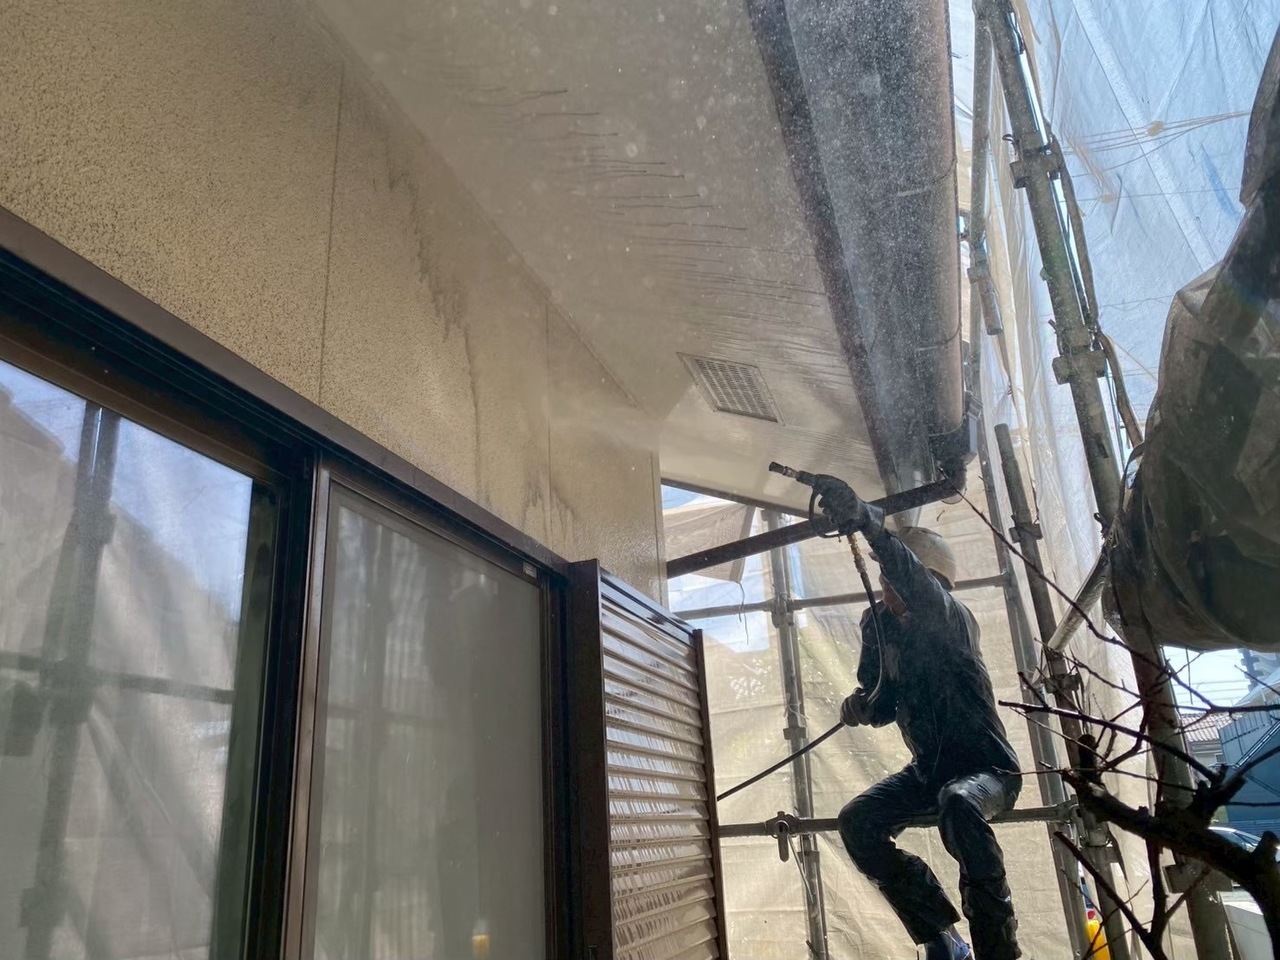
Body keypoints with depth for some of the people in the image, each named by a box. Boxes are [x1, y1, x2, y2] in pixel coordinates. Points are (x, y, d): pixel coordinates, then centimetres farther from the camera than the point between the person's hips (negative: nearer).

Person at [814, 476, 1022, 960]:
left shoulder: (953, 619, -20)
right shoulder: (878, 624, -2)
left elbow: (919, 589, -46)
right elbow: (882, 704, 7)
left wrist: (868, 523, -63)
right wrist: (863, 706, -20)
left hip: (986, 767, -7)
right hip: (927, 769, 7)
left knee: (957, 804, -38)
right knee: (857, 822, -11)